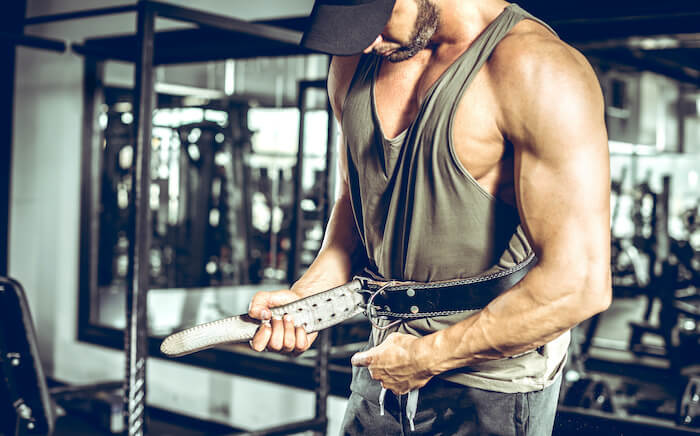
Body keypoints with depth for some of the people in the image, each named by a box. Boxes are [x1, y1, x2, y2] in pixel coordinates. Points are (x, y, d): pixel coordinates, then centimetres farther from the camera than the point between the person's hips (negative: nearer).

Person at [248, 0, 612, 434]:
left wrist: (428, 357, -17)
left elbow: (579, 284, -24)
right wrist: (305, 295, -3)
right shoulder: (355, 61, 1)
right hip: (386, 358, 6)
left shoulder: (538, 70, -21)